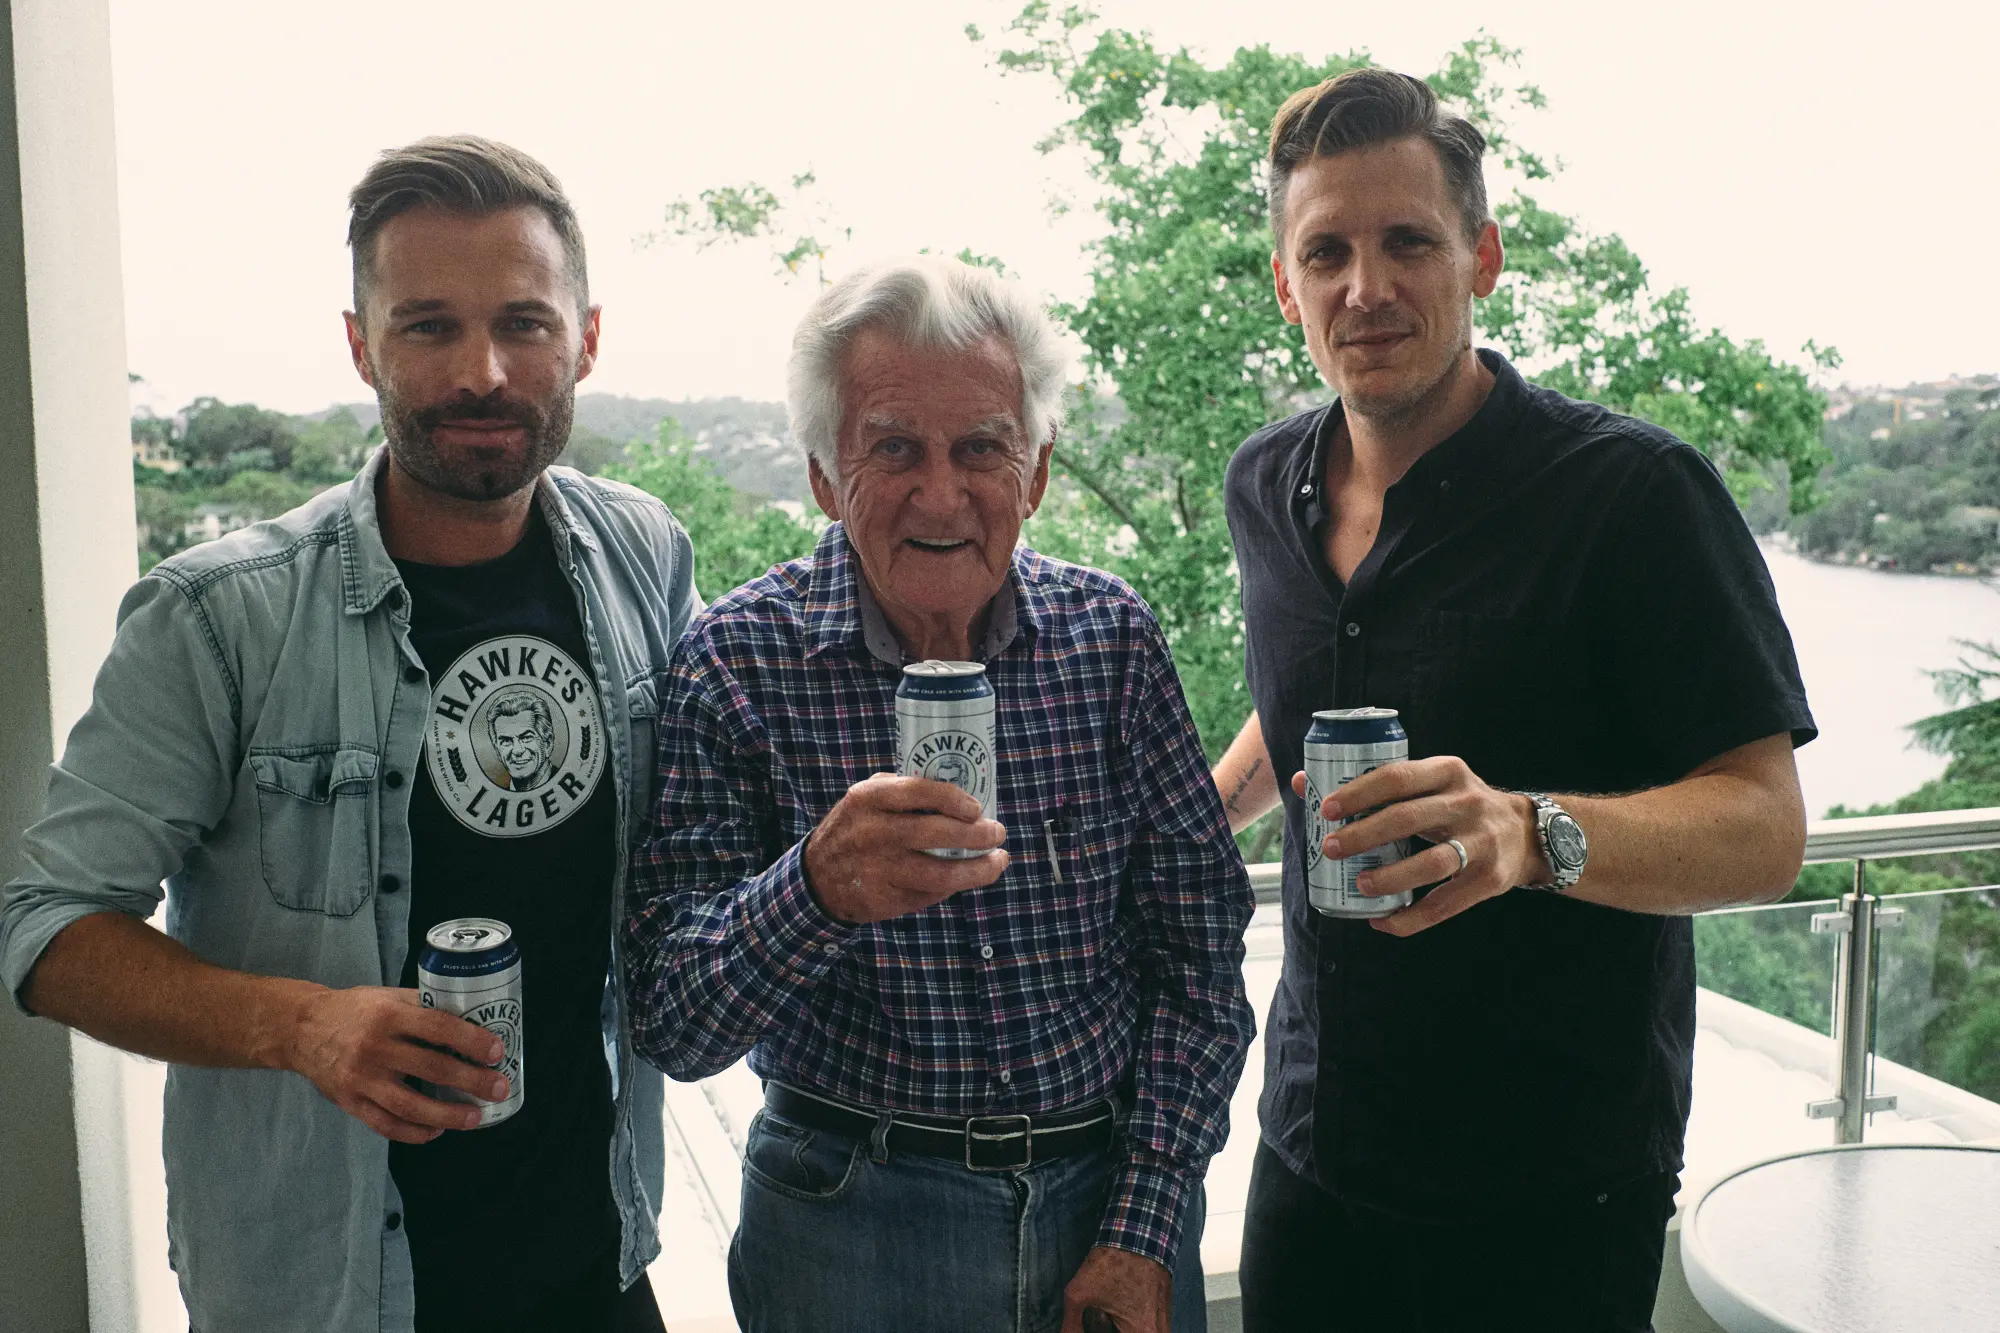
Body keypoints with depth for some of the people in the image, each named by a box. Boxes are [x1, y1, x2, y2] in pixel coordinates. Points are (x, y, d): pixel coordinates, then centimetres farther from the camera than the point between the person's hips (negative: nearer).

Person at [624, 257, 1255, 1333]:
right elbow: (671, 1029, -16)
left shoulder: (1111, 634, -7)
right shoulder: (736, 663, -13)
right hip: (850, 1214, -1)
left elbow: (1197, 947, -3)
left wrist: (1145, 1236, -8)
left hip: (1112, 1189, 2)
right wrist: (815, 890, -35)